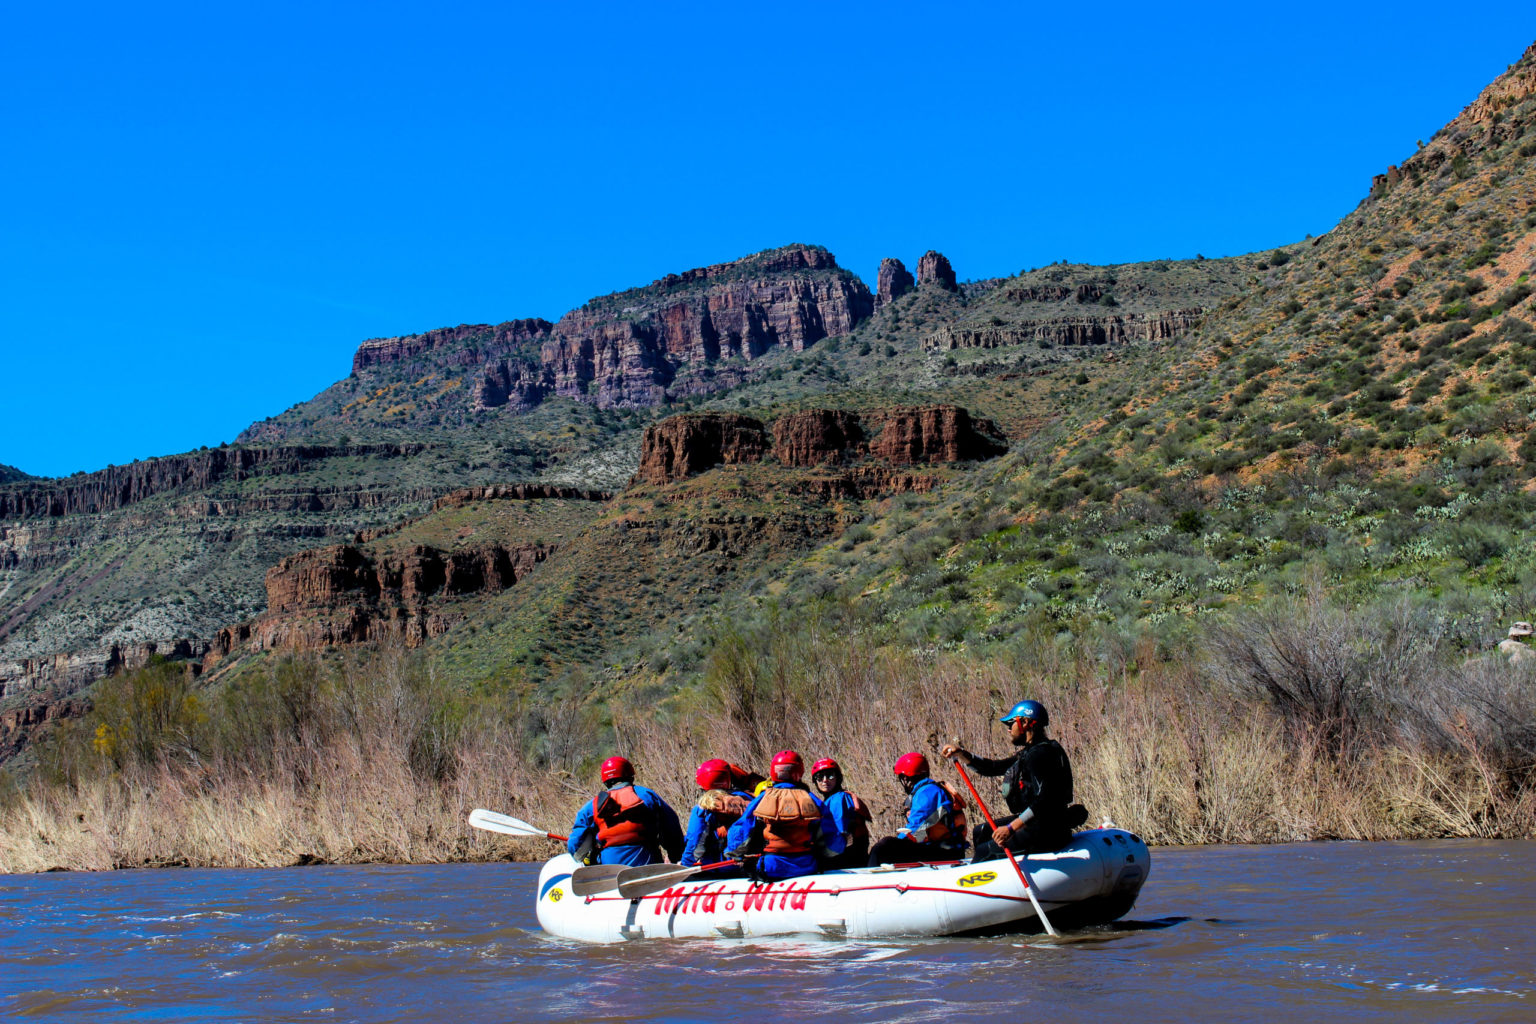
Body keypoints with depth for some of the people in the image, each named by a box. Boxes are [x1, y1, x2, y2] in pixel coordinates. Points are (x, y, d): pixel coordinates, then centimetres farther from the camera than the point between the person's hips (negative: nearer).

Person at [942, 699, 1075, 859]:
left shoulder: (1039, 754, -18)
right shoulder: (1027, 753, 15)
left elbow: (1043, 799, -28)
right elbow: (992, 767, 21)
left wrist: (1011, 828, -32)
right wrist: (961, 753, 8)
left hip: (1045, 833, -11)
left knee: (984, 851, -14)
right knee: (981, 832, 21)